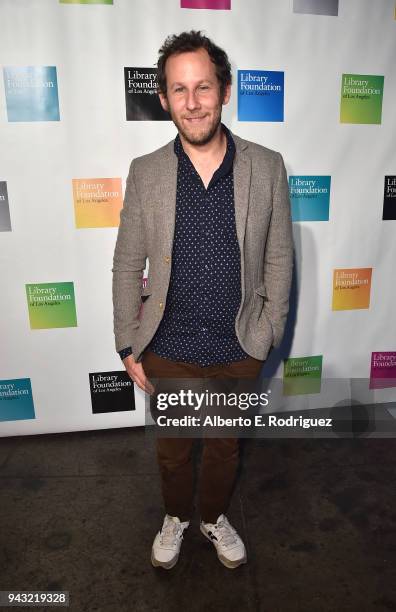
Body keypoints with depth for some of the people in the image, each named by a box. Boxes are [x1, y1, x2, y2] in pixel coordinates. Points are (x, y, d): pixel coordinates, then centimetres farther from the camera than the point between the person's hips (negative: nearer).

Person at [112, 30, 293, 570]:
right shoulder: (145, 173, -7)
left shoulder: (267, 167, -8)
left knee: (225, 446, 22)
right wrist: (128, 347, -2)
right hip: (169, 350, 0)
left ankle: (215, 516, 52)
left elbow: (278, 258, -1)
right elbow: (128, 266, -2)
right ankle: (177, 516, 52)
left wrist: (269, 333, -1)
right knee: (172, 447, 22)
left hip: (239, 349, 0)